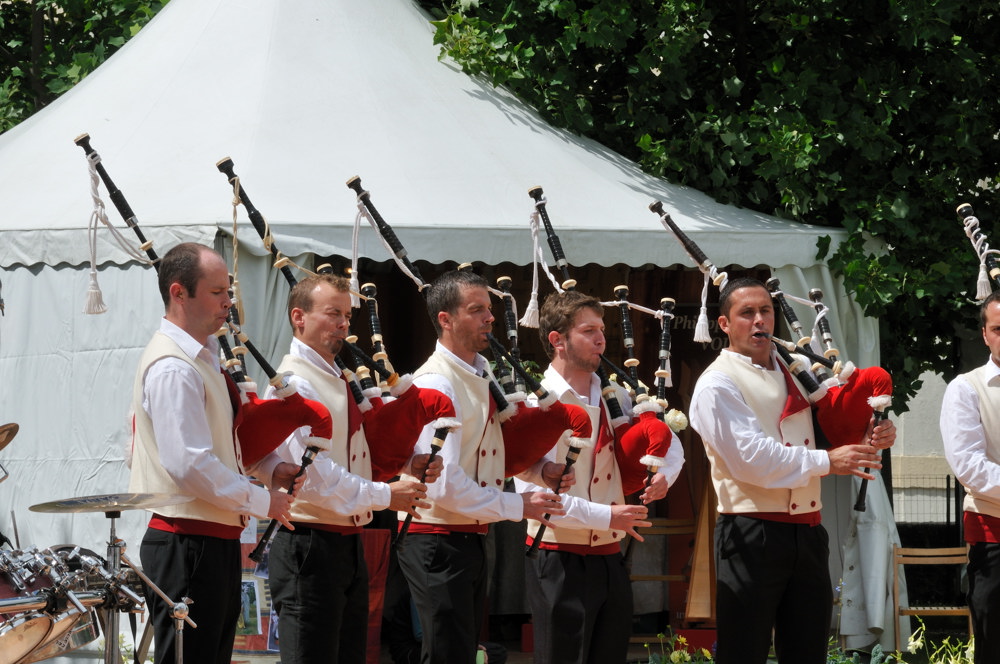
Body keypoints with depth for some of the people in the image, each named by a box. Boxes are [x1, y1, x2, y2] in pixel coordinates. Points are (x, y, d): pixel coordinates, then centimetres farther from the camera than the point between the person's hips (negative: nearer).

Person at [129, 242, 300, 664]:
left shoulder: (203, 356, 16)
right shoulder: (173, 368, -18)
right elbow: (189, 464, -24)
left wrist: (267, 469, 10)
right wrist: (261, 501, -16)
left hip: (216, 540, 11)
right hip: (187, 545, -11)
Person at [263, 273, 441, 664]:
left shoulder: (340, 380, 15)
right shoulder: (294, 385, -14)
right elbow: (311, 473, -22)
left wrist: (406, 465, 1)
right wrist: (384, 496, -19)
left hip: (349, 543, 10)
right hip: (310, 547, -10)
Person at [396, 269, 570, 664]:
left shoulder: (482, 373, 10)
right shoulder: (436, 385, -18)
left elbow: (501, 444, 22)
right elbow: (443, 484, -24)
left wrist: (540, 469, 0)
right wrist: (517, 506, -18)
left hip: (473, 539, 9)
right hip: (438, 543, -9)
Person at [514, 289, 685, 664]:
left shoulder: (615, 399, 9)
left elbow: (668, 440, 22)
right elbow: (532, 492, -20)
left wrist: (665, 474, -1)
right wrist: (605, 516, -23)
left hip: (610, 559, 7)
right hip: (560, 563, -7)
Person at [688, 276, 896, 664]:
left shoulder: (793, 372, 16)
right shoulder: (718, 384, -6)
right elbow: (751, 458, -17)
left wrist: (866, 440, 1)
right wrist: (826, 461, -16)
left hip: (807, 534, 7)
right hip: (752, 536, -7)